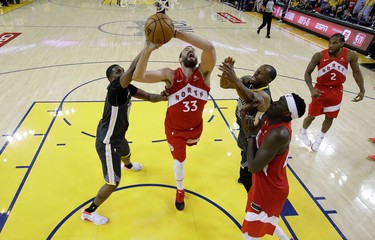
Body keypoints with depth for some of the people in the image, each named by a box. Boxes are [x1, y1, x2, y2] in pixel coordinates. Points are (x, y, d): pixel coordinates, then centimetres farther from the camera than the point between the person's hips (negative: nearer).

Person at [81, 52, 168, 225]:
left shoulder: (127, 88, -2)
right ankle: (89, 212, 19)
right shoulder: (115, 87, -29)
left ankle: (128, 165, 79)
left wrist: (161, 97, -26)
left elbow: (148, 96, -5)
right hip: (108, 142, -10)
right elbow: (133, 69, -45)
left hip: (117, 136, 10)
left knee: (126, 154, 41)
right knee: (113, 183, -2)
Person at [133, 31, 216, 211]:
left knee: (189, 145, 35)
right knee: (179, 160, 15)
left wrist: (177, 34, -45)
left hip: (195, 127, 2)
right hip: (174, 129, -2)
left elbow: (209, 47, -42)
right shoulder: (170, 75, -23)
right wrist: (147, 50, -49)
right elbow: (138, 77, -35)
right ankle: (180, 191, 44)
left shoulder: (203, 72, -21)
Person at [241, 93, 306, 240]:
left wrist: (251, 134, -23)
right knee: (262, 222, 32)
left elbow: (253, 167, -31)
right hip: (265, 185, 9)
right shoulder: (270, 119, -7)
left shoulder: (279, 134, -34)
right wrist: (248, 127, -13)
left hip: (269, 190, -9)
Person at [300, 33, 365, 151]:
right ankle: (303, 132, 40)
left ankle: (319, 138, 39)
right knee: (311, 115, 9)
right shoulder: (319, 56, -19)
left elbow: (356, 72, 3)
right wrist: (312, 89, -27)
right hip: (320, 90, -2)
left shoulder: (351, 55, -13)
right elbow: (307, 72, -11)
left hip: (336, 91, 2)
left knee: (330, 117, 13)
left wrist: (362, 90, 0)